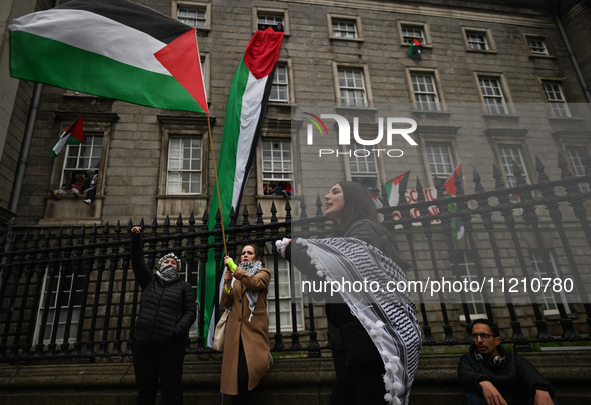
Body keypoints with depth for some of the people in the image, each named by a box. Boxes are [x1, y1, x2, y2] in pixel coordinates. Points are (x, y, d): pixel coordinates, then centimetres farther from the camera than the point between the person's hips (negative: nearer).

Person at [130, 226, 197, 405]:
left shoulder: (184, 286, 10)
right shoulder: (149, 281, 17)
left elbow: (191, 311, 1)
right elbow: (138, 261, 5)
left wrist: (178, 330, -14)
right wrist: (136, 239, -7)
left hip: (170, 345, -2)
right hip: (142, 343, 3)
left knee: (171, 390, 0)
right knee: (145, 390, 10)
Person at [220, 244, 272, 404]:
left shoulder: (263, 273, 9)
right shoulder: (235, 276, 21)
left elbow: (255, 283, -15)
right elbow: (226, 303, 13)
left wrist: (233, 266, -14)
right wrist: (227, 284, -4)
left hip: (254, 327, -4)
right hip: (235, 329, 4)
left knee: (245, 373, -15)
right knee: (236, 374, -2)